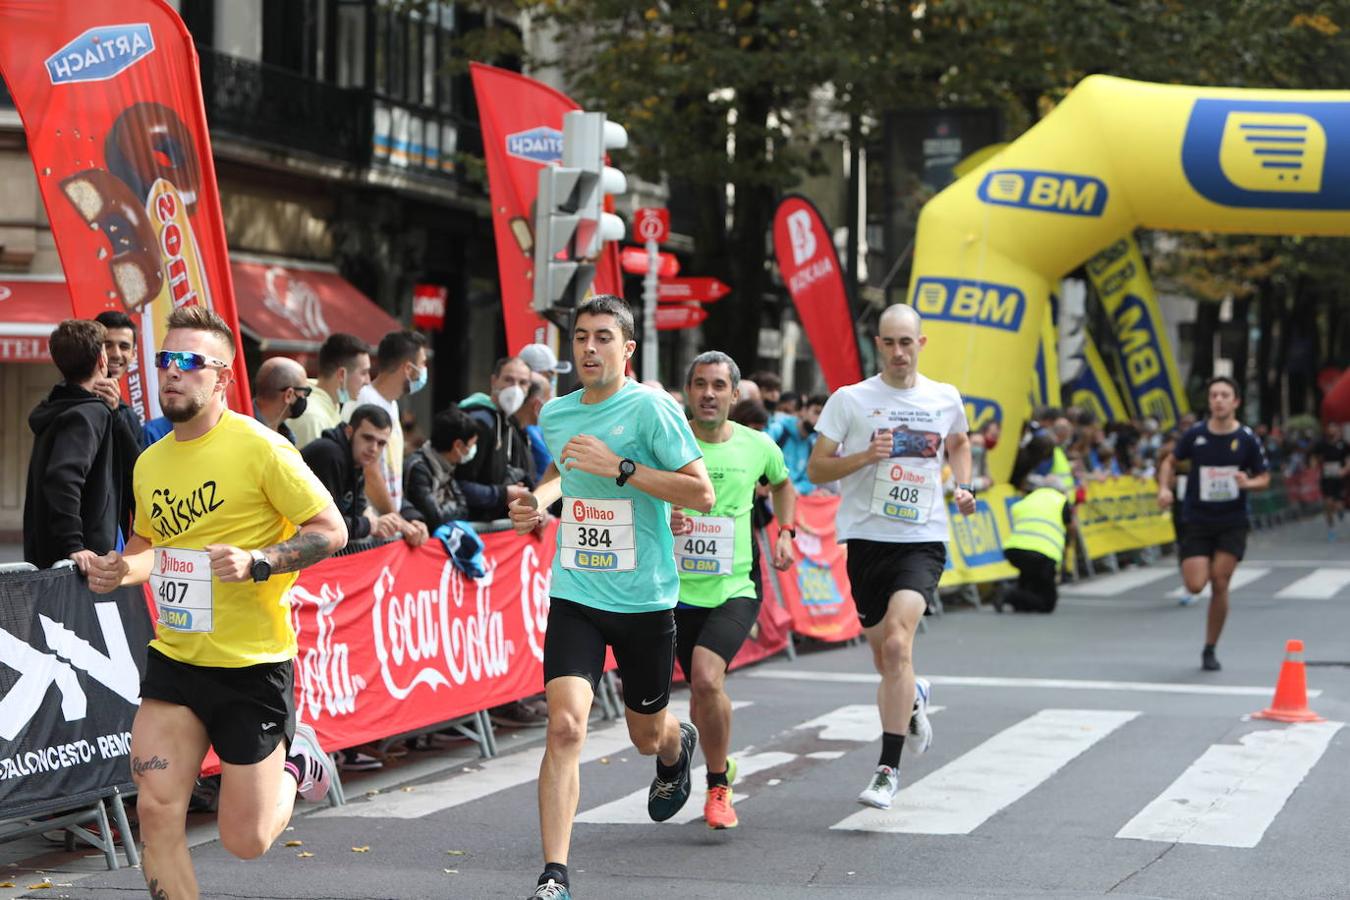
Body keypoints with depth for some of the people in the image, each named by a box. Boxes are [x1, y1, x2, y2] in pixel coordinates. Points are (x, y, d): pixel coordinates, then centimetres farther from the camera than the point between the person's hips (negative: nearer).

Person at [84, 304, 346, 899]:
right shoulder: (149, 463, 7)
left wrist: (257, 562, -23)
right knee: (156, 810, -8)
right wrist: (122, 569, 2)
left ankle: (294, 759, 34)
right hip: (173, 657, 5)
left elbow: (331, 531, -10)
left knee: (246, 841, 3)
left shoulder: (260, 448, -12)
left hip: (253, 665, -5)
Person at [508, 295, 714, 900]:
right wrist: (539, 499, 7)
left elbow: (702, 493, -17)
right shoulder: (554, 415, 6)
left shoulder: (651, 409, -11)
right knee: (564, 724, -18)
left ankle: (677, 749, 56)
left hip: (645, 600, -2)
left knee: (648, 736, 16)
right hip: (575, 595, 2)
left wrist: (620, 468, -23)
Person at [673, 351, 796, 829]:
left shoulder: (758, 446, 1)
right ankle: (722, 767, 43)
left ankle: (717, 788, -6)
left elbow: (783, 485, 23)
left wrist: (785, 532, 9)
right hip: (680, 588, 1)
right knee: (702, 707, 11)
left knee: (706, 679, -25)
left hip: (736, 588, -1)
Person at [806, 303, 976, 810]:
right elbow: (816, 469, -1)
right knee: (884, 658, 11)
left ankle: (888, 769, -17)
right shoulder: (850, 400, -1)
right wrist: (865, 456, -16)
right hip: (867, 539, 1)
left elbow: (959, 442, 29)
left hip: (923, 540, -1)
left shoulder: (945, 399, 6)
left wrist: (963, 486, 11)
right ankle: (913, 700, 49)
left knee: (897, 644, -21)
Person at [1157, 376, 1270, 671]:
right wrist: (1164, 488, -7)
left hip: (1232, 524, 0)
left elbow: (1264, 478, 3)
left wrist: (1248, 483, -19)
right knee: (1195, 585, -10)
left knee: (1219, 586, -6)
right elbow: (1170, 461, 11)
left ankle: (1210, 650, 10)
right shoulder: (1195, 434, -4)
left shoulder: (1247, 439, -6)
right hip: (1197, 521, 0)